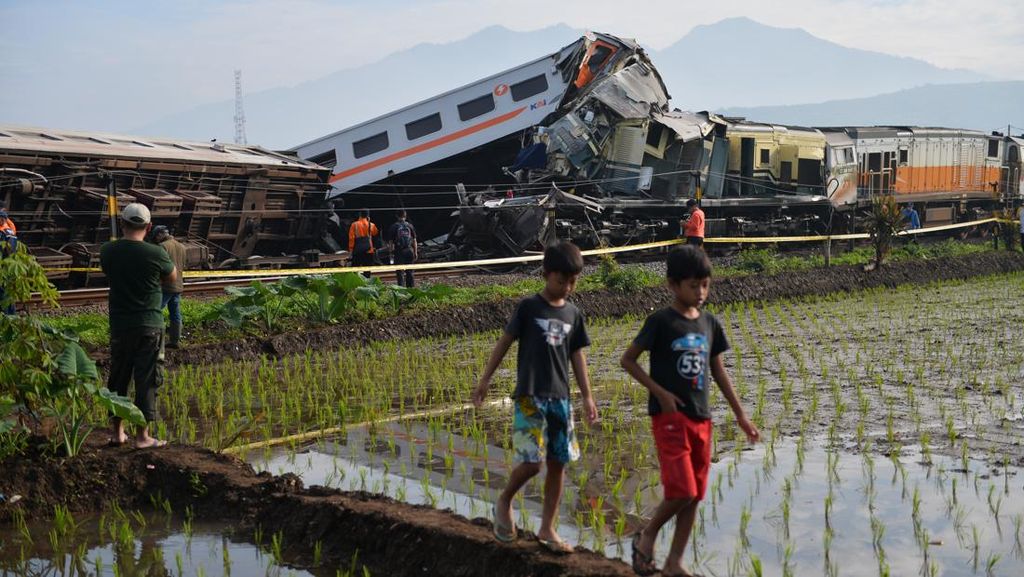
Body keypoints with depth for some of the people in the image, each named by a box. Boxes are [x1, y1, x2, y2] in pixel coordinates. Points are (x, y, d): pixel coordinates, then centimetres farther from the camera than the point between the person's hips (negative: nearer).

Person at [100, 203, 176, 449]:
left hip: (119, 325, 3)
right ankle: (142, 435, 5)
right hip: (149, 325, -3)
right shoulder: (156, 253, -13)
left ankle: (118, 432, 22)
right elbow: (172, 277, 4)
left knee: (118, 377, 15)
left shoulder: (108, 251, -4)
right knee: (146, 379, 3)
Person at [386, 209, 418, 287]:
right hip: (409, 250, 3)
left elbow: (390, 242, -3)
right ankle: (411, 287, 14)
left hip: (399, 251, -2)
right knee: (409, 272, 12)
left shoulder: (394, 227, -3)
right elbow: (414, 241, 5)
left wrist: (391, 252, 5)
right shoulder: (410, 226, 4)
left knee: (400, 272, 0)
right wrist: (415, 252, 10)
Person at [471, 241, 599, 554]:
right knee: (532, 461, -13)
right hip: (530, 397, -5)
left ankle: (547, 529, 16)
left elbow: (577, 355, 12)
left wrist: (587, 396, 10)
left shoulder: (573, 314, 8)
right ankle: (504, 501, 16)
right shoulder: (528, 307, -5)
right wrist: (485, 379, -3)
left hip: (560, 398, 5)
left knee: (558, 463, 5)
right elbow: (504, 342, -2)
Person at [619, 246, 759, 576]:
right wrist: (660, 393, -12)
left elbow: (719, 372, 15)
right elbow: (627, 360, -5)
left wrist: (740, 416, 15)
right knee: (682, 491, -13)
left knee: (695, 495, 7)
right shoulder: (660, 321, -9)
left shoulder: (710, 324, 8)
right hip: (669, 417, -6)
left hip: (701, 419, 6)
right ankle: (647, 536, 13)